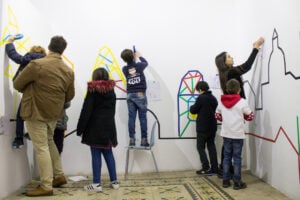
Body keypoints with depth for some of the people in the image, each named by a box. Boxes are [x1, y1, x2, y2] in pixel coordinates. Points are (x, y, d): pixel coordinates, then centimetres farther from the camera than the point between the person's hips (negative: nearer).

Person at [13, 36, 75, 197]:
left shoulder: (37, 64, -17)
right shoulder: (69, 71, -1)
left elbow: (17, 84, -6)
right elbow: (70, 95, 8)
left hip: (35, 113, -6)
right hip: (54, 114, 6)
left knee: (41, 148, 2)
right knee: (49, 143, 23)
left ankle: (46, 187, 11)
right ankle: (59, 176, 30)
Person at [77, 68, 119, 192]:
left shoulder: (93, 90, -8)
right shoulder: (111, 90, 10)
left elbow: (86, 111, -12)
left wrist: (80, 128, -7)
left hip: (95, 127, -5)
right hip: (109, 127, 6)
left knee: (96, 155, -1)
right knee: (108, 154, 12)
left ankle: (97, 184, 4)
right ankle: (114, 181, 16)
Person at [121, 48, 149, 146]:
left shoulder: (124, 69, 1)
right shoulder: (139, 65, -5)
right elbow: (146, 63, 18)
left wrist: (134, 59, 29)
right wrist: (139, 56, 33)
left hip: (130, 95, 3)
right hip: (140, 94, -3)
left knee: (131, 117, 4)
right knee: (142, 117, 1)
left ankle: (131, 139, 5)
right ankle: (144, 139, 2)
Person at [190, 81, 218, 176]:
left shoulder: (201, 98, -14)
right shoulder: (213, 98, 9)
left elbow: (193, 110, -9)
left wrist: (192, 107, 13)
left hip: (203, 128, -7)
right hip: (212, 127, 7)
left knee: (200, 147, 2)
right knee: (211, 146, 12)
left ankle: (206, 168, -2)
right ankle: (214, 168, 15)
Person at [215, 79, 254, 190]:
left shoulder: (222, 101, 1)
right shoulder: (242, 102, -10)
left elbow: (217, 115, 11)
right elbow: (250, 116, -1)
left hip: (226, 134, 3)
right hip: (238, 134, -3)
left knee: (226, 157, 12)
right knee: (237, 158, 4)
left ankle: (225, 180, 18)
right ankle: (237, 182, 11)